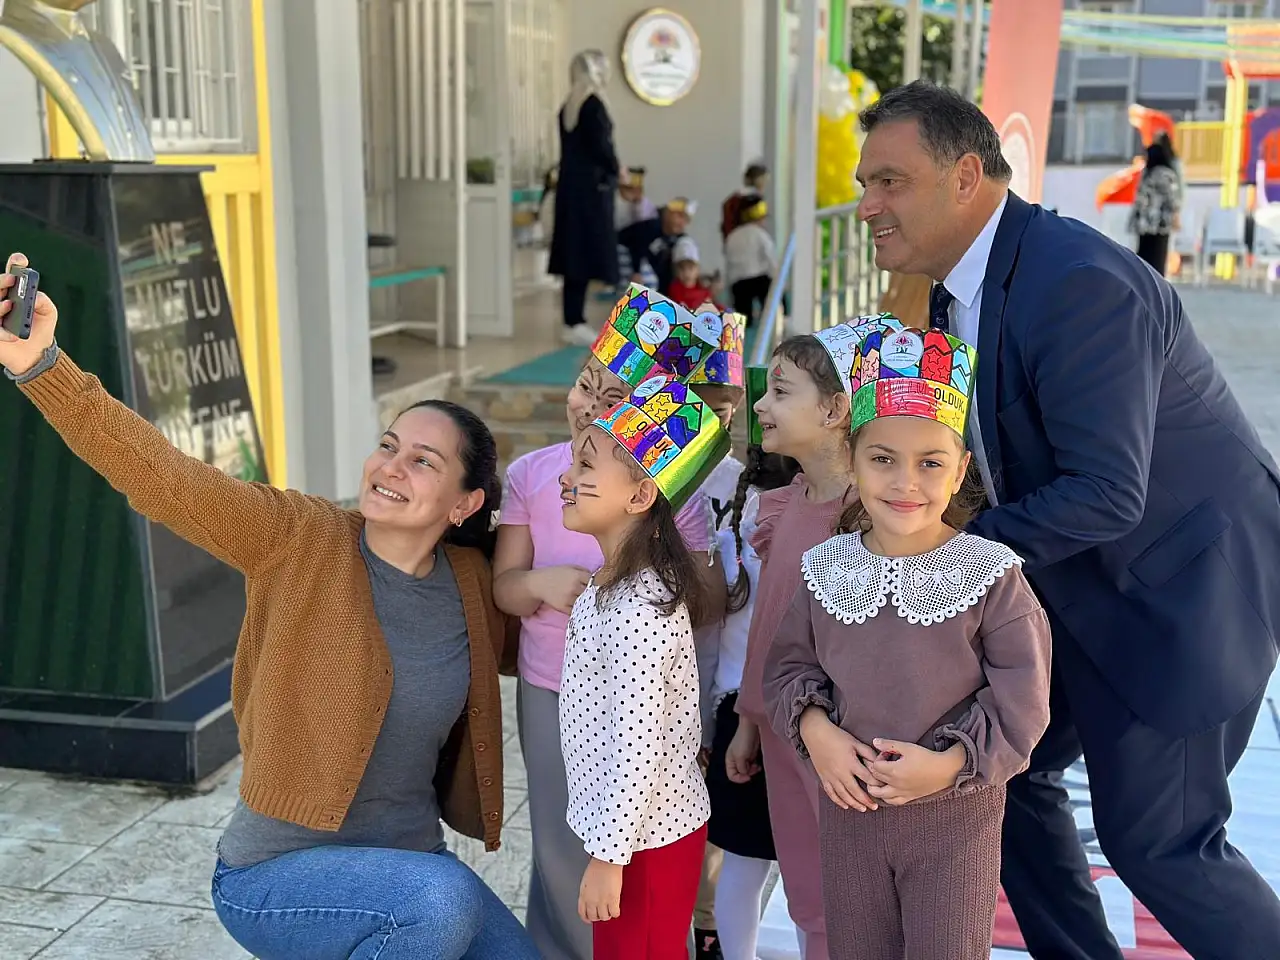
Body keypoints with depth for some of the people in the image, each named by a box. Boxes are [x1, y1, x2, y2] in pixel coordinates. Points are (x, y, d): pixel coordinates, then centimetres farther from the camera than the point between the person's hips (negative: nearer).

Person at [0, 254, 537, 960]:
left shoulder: (472, 585, -1)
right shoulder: (299, 540, -13)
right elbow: (158, 476, -25)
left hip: (409, 864, 6)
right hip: (276, 876, -5)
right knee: (444, 899, -31)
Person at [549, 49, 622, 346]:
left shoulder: (567, 107, 11)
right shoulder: (594, 105, -13)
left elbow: (573, 149, 13)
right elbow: (602, 147, -17)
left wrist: (609, 170, 11)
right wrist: (616, 170, 1)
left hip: (570, 187, 8)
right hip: (593, 188, -8)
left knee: (575, 253, 10)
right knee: (588, 253, -5)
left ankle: (573, 321, 13)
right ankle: (576, 323, -6)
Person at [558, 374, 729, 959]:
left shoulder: (639, 610, -26)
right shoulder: (616, 584, 3)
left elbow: (638, 747, -26)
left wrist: (608, 857, -19)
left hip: (646, 840, -9)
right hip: (633, 825, 9)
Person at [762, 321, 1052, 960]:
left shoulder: (990, 575, -13)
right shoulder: (826, 570, -3)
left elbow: (1021, 700, -13)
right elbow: (788, 667, 6)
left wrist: (950, 764, -22)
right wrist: (815, 730, -12)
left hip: (956, 817, -3)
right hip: (851, 806, 3)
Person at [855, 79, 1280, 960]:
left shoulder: (1080, 284, -27)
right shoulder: (959, 288, 2)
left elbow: (1104, 494, -30)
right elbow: (982, 448, 9)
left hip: (1187, 580, -9)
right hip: (1080, 583, 9)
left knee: (1155, 838, -2)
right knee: (1007, 768, 12)